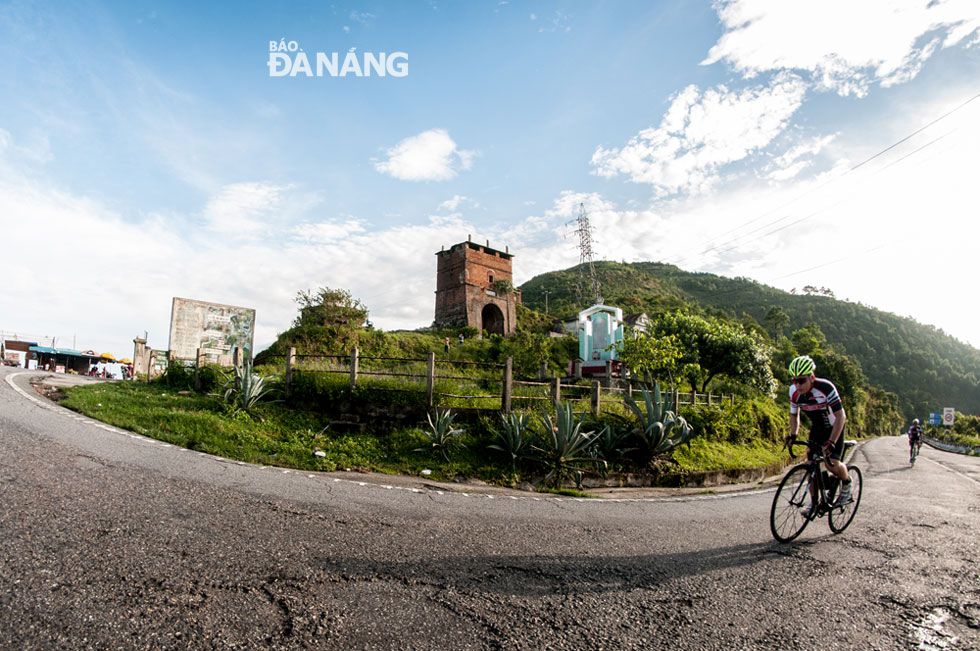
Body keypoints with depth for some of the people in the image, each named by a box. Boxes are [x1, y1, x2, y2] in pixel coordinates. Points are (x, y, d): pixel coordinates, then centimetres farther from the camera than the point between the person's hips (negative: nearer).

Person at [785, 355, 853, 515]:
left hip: (834, 427, -5)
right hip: (816, 428, 5)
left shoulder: (826, 388, -33)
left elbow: (840, 416, -32)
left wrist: (831, 442, -39)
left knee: (832, 463, -17)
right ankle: (814, 503, 6)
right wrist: (793, 434, -13)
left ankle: (847, 483, 17)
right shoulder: (794, 391, -17)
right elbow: (794, 414, 1)